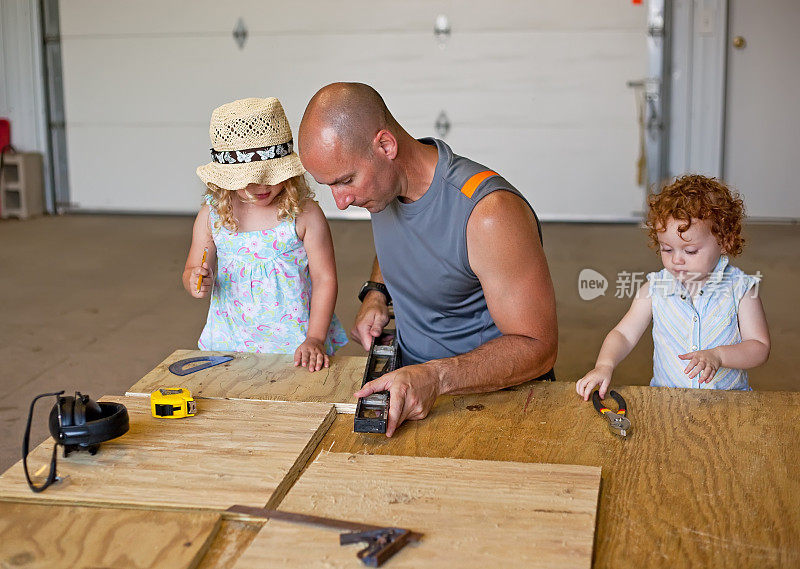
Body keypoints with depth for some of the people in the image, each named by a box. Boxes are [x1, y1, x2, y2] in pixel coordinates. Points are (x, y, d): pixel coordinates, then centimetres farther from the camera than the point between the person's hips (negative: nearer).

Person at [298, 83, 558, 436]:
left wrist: (436, 376, -35)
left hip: (493, 392, -6)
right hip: (409, 382, 6)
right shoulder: (382, 181, -2)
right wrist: (376, 294, 3)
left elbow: (536, 347, -22)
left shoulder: (490, 214, -26)